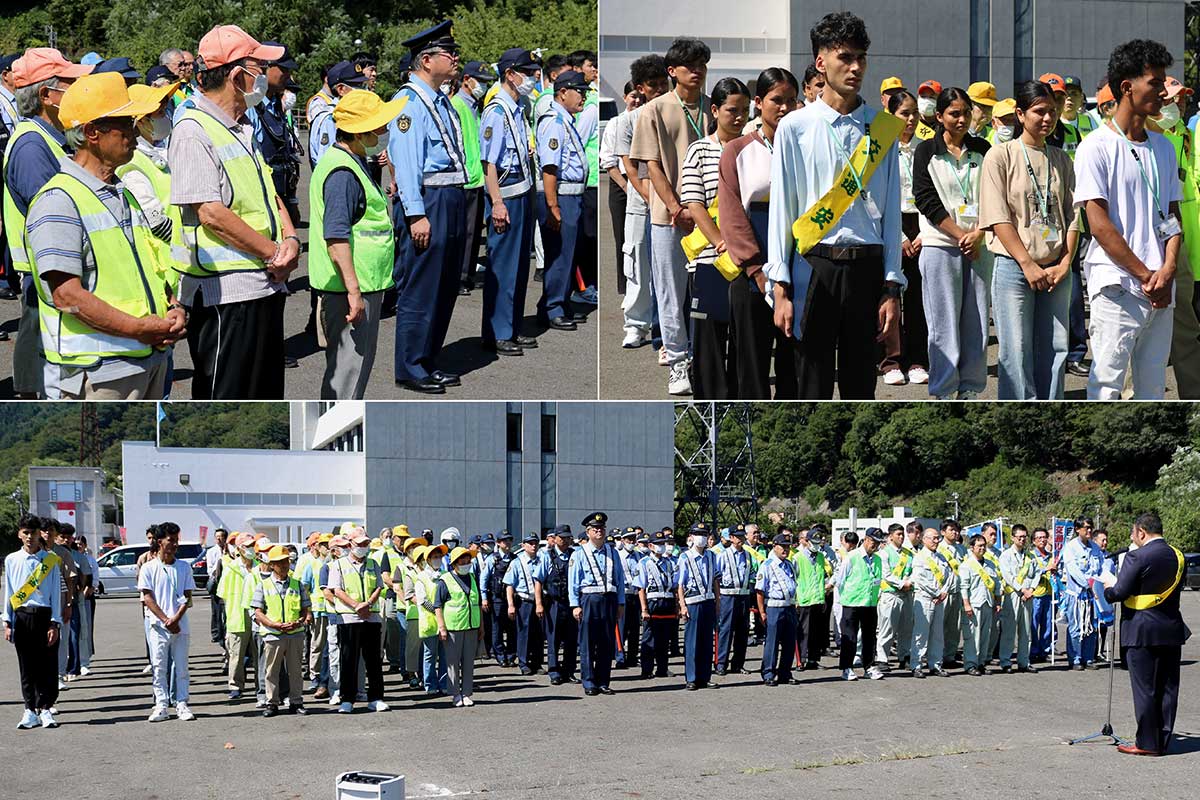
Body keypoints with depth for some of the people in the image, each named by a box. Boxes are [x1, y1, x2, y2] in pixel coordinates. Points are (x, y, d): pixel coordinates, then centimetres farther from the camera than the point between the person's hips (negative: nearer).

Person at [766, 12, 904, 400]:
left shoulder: (882, 128, 7)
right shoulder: (795, 127, 1)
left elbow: (891, 211, 7)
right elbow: (781, 209, 0)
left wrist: (892, 287, 2)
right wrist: (780, 287, -5)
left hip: (868, 269, 2)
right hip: (814, 268, -2)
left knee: (860, 389, 8)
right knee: (813, 389, 0)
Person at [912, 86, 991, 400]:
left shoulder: (982, 150, 11)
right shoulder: (926, 152, 2)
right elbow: (927, 201, -6)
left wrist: (978, 234, -8)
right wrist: (961, 235, -11)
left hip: (979, 247, 3)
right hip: (940, 246, -3)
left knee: (977, 323, 2)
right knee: (944, 325, -3)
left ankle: (969, 391, 10)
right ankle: (944, 394, 2)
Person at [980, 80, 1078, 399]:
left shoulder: (1061, 160, 13)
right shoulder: (1000, 156, -2)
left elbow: (1072, 217, 11)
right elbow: (998, 217, -8)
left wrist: (1065, 263, -3)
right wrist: (1029, 264, -14)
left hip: (1055, 271, 5)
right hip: (1013, 267, -4)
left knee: (1054, 350, 5)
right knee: (1017, 352, -6)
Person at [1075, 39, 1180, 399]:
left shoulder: (1163, 147, 15)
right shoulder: (1096, 147, -5)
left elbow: (1173, 215, 14)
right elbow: (1099, 224, -11)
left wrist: (1167, 270, -4)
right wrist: (1146, 275, -12)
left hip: (1161, 289, 6)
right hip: (1118, 288, -6)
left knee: (1152, 387, 9)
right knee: (1106, 387, -5)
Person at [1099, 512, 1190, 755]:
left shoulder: (1137, 557, -15)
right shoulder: (1177, 556, 7)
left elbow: (1120, 592, -16)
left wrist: (1108, 586, 6)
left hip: (1143, 632, -6)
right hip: (1172, 630, 7)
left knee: (1144, 688, 0)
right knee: (1168, 688, 10)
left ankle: (1147, 743, 3)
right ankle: (1163, 742, 14)